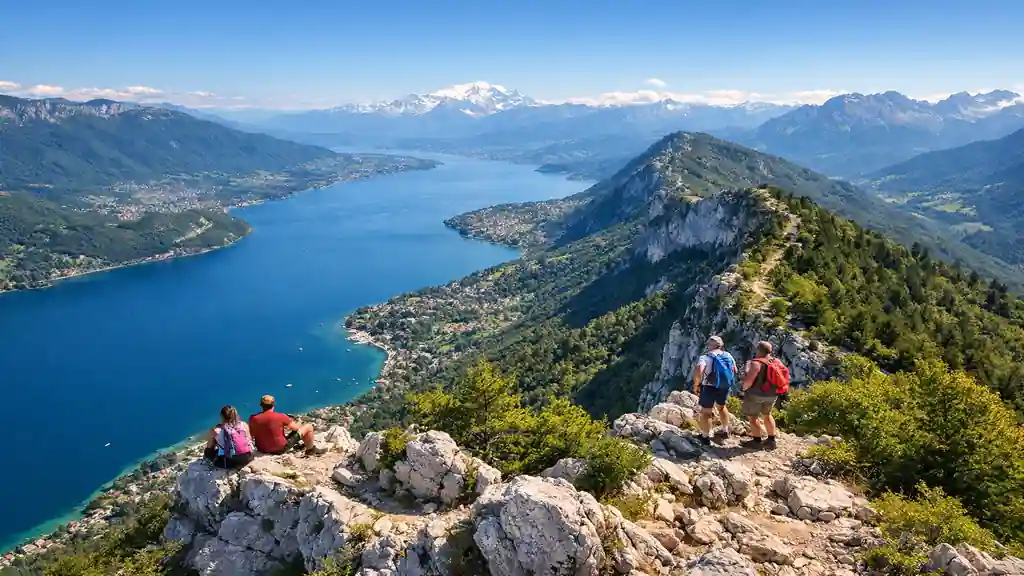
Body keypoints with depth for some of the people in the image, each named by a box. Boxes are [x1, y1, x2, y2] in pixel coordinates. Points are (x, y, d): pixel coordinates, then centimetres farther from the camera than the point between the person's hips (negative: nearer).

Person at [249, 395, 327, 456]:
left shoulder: (252, 418, -9)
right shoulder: (280, 417, -21)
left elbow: (251, 436, 7)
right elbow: (296, 428, -7)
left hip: (262, 449, 5)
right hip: (280, 449, -5)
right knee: (309, 427, 5)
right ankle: (311, 450, 26)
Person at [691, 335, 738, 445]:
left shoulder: (706, 358, -17)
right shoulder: (728, 356, 3)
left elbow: (698, 372, -33)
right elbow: (735, 371, 15)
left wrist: (696, 385, -19)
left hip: (710, 388, -6)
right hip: (725, 387, 6)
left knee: (706, 412, 6)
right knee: (721, 407, 29)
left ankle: (705, 437, 14)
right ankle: (725, 430, 43)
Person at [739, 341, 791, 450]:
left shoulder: (756, 363, -21)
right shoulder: (777, 361, 1)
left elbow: (748, 381, -24)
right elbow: (782, 378, 10)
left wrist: (744, 388, -5)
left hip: (756, 393, -8)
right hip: (772, 394, 8)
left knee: (752, 416, 6)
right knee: (767, 414, 21)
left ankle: (757, 441, 10)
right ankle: (771, 440, 26)